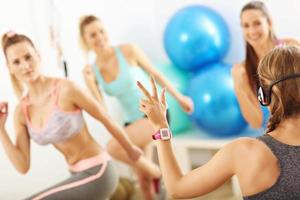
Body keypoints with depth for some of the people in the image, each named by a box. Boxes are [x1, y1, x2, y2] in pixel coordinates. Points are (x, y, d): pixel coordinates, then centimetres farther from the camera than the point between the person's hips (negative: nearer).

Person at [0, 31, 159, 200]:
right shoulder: (22, 111, 1)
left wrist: (131, 151, 8)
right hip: (80, 176, 8)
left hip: (97, 173, -8)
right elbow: (23, 166, -2)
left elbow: (106, 119, -5)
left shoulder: (66, 89, -19)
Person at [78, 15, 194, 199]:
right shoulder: (93, 71, -2)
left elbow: (156, 74, 1)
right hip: (133, 121, 5)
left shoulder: (128, 50, -12)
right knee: (144, 179, 12)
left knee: (114, 147, -27)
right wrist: (91, 83, -17)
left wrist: (180, 97, 9)